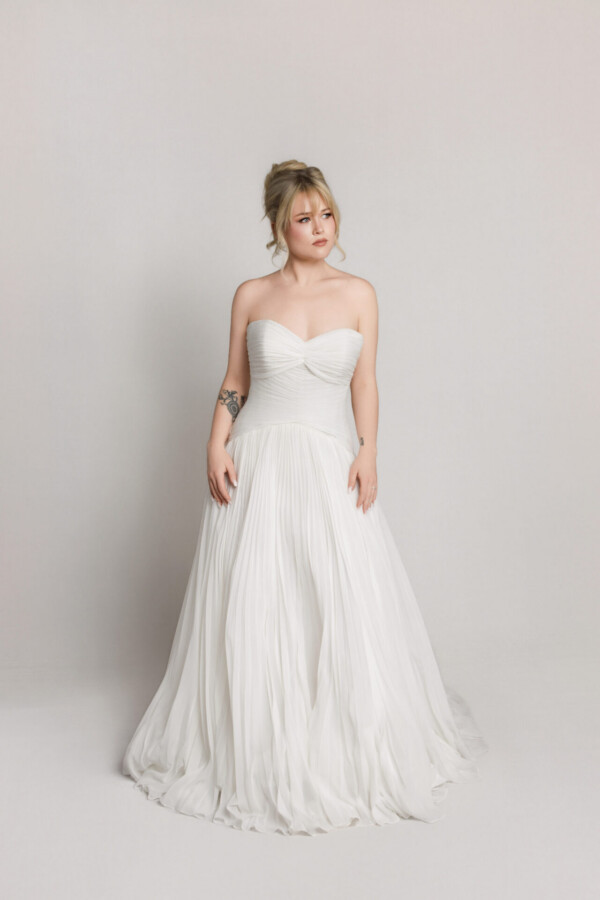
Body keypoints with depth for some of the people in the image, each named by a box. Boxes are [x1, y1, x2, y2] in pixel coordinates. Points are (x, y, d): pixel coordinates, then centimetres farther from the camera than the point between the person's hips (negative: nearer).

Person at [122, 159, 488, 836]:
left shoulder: (358, 293, 6)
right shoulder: (251, 296, 6)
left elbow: (364, 383, 5)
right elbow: (234, 385, 8)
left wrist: (368, 451, -8)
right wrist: (216, 446, -5)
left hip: (330, 464, 0)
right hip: (257, 462, 0)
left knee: (345, 606, 0)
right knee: (252, 608, 3)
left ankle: (348, 752, 21)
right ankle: (257, 756, 21)